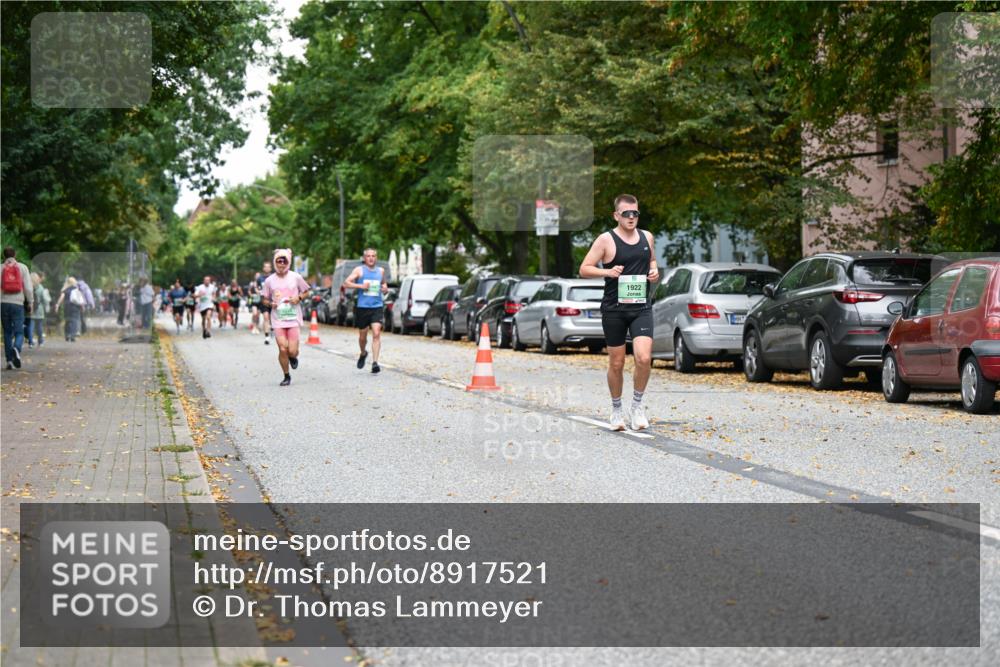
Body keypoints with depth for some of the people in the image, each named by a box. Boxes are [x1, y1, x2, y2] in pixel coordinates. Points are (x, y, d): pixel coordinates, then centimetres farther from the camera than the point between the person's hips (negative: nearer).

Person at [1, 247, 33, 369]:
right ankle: (16, 349, -29)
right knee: (19, 332, 2)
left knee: (7, 333, 12)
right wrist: (30, 303, 8)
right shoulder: (22, 267, 3)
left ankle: (9, 360, 9)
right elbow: (28, 287, -1)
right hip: (18, 303, -1)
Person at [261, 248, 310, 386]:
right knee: (282, 349, -7)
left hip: (293, 318, -1)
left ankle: (293, 357, 30)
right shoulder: (269, 280, 3)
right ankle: (286, 376, 12)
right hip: (278, 319, 1)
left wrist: (298, 298, -9)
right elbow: (264, 298, 11)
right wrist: (270, 303, -10)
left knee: (292, 351, -8)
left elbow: (306, 292, 11)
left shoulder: (295, 277, 1)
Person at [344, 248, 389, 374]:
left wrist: (385, 288, 5)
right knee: (362, 336, 10)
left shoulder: (381, 271, 12)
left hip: (377, 307, 1)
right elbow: (346, 283, -4)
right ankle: (363, 353, 41)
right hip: (362, 307, -1)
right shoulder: (359, 270, 2)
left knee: (376, 334, -16)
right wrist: (361, 286, -15)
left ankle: (375, 362, -20)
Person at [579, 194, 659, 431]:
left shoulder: (646, 237, 8)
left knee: (644, 358, -16)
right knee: (616, 364, 6)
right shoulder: (606, 240, -5)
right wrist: (607, 272, -20)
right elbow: (584, 270, -5)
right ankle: (616, 409, 25)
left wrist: (654, 270, 6)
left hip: (641, 308, 2)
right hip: (614, 310, -2)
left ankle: (637, 405, 3)